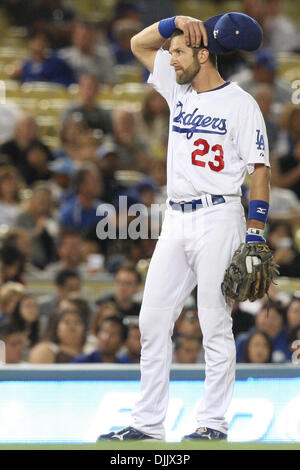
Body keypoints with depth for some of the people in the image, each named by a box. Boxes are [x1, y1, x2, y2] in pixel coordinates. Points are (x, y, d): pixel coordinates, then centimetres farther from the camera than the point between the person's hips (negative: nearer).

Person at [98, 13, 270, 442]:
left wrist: (255, 235, -15)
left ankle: (213, 423, 1)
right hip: (176, 221, 7)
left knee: (215, 326, -4)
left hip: (218, 220, -7)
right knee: (153, 321, 4)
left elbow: (260, 168, -8)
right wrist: (177, 22, 1)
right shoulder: (179, 90, 14)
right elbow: (140, 44, 19)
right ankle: (146, 423, 7)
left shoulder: (239, 102, -6)